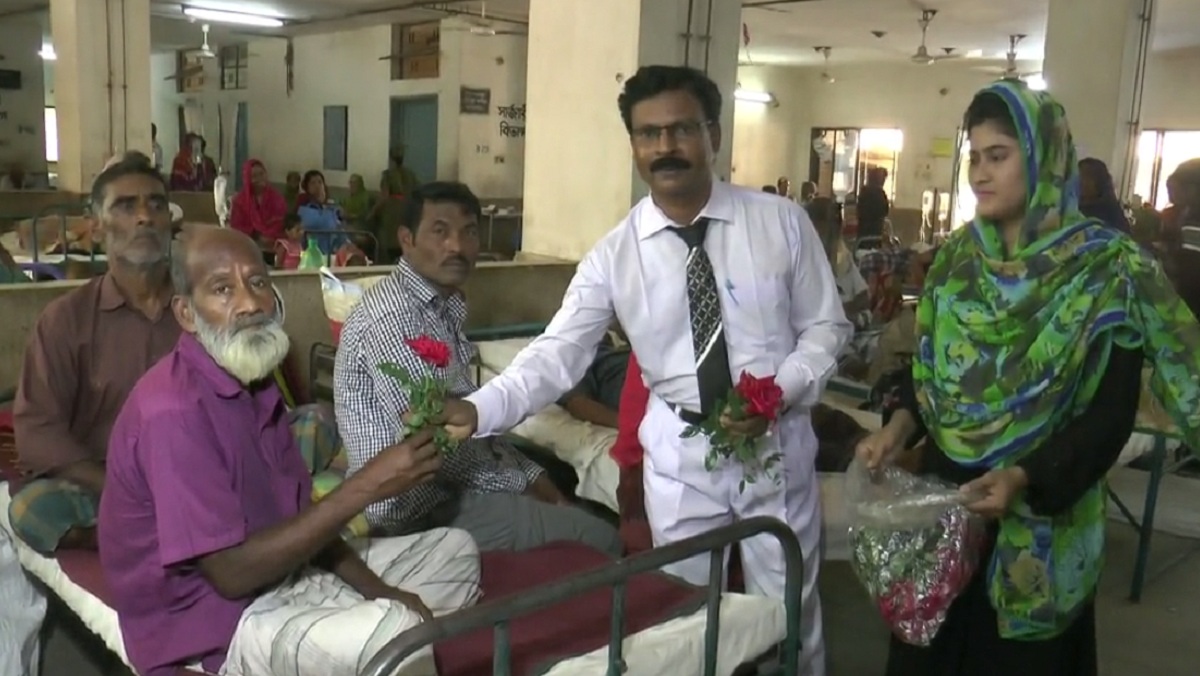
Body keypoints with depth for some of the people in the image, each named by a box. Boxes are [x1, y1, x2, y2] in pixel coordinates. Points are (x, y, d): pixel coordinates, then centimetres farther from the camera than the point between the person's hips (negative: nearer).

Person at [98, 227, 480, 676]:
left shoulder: (255, 383, 7)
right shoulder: (173, 412, -23)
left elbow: (299, 514, 9)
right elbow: (232, 572, -25)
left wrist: (377, 587, -4)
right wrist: (365, 488, -26)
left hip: (285, 572, 9)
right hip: (218, 619, -9)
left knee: (455, 552, 13)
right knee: (393, 633, -34)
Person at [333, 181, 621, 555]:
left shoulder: (441, 307, 9)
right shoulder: (394, 317, -22)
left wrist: (530, 473, 3)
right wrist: (521, 481, -11)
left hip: (442, 484, 10)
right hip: (419, 509, -10)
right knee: (600, 540, -8)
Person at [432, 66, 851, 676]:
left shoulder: (782, 222, -6)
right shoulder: (614, 255, -7)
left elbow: (826, 327, 0)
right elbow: (557, 353, -14)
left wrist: (780, 393, -18)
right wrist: (478, 410, -30)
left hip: (776, 441, 0)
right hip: (678, 452, 1)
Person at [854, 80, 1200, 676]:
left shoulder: (1107, 268, -12)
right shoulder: (957, 256, 3)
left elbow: (1110, 413, -15)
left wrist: (1024, 479, -27)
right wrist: (901, 423, -10)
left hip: (1040, 520, -4)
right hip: (944, 495, 4)